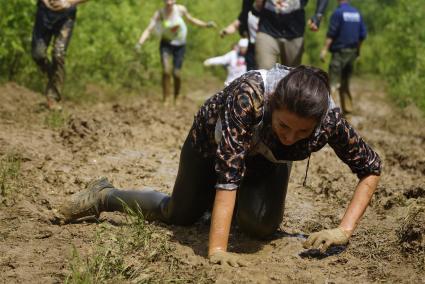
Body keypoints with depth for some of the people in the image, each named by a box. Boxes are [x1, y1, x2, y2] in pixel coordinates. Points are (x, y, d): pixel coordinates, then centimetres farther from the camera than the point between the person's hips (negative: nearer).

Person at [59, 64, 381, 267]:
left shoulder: (329, 118, -36)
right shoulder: (249, 94, -46)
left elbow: (371, 169, -22)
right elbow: (228, 172, -47)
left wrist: (345, 231, -34)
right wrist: (217, 250, -51)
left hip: (267, 156, 2)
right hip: (214, 137, -2)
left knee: (260, 225, -15)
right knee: (179, 215, 11)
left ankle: (234, 205, 22)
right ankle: (103, 196, 37)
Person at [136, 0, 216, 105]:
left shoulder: (181, 9, -13)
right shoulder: (159, 14, -17)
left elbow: (191, 20, 5)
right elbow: (149, 29, -23)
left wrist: (206, 24, -2)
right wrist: (140, 43, -37)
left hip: (180, 45, 1)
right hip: (166, 44, -1)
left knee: (176, 73, -1)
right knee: (166, 71, -21)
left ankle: (176, 99, 25)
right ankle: (166, 100, -12)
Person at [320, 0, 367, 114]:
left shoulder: (338, 12, -12)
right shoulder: (357, 13, 8)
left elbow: (331, 33, -16)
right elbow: (363, 34, 10)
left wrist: (324, 49, -15)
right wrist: (357, 49, 20)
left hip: (339, 51, -7)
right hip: (352, 52, 7)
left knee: (334, 82, -7)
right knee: (345, 81, 17)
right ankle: (347, 106, 19)